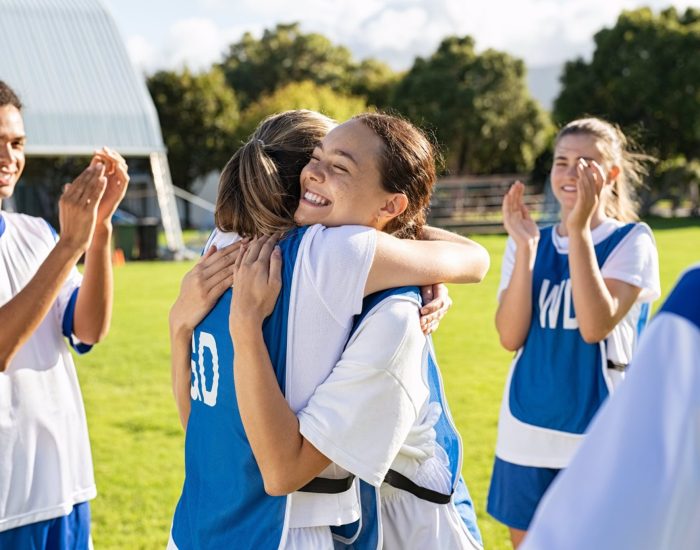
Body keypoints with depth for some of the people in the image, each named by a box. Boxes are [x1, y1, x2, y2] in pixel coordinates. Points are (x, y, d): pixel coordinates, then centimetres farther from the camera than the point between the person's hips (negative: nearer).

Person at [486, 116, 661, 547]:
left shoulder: (631, 240, -6)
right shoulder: (531, 242, 4)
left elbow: (596, 326, -20)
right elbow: (510, 337, -7)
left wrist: (579, 230, -21)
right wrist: (526, 246, -14)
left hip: (599, 440, -3)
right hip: (527, 435, 4)